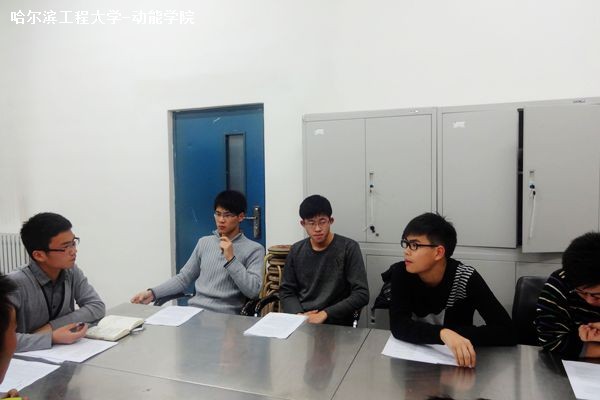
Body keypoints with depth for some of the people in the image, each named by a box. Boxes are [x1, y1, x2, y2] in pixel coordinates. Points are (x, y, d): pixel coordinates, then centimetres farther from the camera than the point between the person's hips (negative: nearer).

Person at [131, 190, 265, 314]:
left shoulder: (254, 249, -2)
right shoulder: (204, 242, 14)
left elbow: (253, 291, -11)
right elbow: (183, 278, 16)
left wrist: (231, 259, -15)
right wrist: (152, 293, 2)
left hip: (225, 316, -4)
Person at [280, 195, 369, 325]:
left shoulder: (348, 248, -4)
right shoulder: (296, 250, 9)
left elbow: (361, 295, -9)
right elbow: (286, 291, 11)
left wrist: (325, 314, -16)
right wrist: (298, 315, -8)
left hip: (335, 322, -3)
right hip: (299, 321, 3)